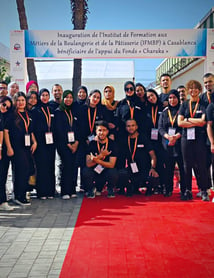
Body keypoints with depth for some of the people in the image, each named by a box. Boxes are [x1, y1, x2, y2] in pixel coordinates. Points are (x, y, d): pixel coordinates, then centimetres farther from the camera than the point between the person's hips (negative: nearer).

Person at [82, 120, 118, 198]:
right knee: (86, 171, -30)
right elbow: (88, 164, -16)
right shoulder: (92, 144, -8)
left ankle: (110, 189, 3)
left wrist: (96, 160, -27)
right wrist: (101, 155, -28)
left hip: (107, 171, 0)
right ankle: (91, 189, 2)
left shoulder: (112, 144, -10)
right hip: (94, 171, 1)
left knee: (113, 172, -33)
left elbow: (111, 165, -17)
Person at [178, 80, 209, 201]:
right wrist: (196, 123, -6)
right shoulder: (184, 105, 13)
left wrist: (188, 120, -2)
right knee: (187, 165, 5)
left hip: (200, 138, -2)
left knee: (201, 164, -5)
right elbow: (179, 122, 1)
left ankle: (204, 191, 2)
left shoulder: (203, 104, 5)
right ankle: (188, 190, 12)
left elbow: (203, 121, -8)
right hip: (186, 138, 3)